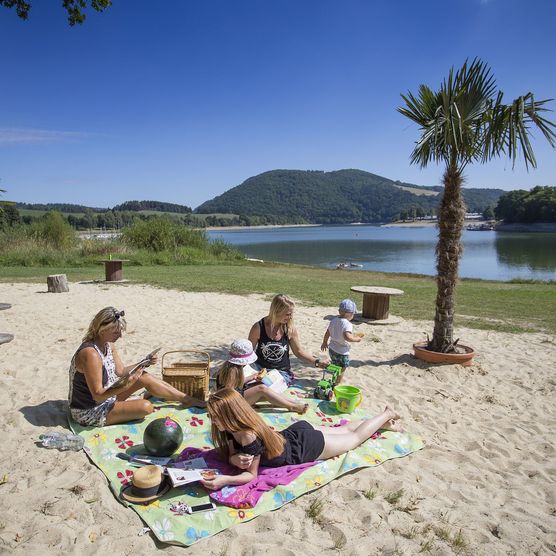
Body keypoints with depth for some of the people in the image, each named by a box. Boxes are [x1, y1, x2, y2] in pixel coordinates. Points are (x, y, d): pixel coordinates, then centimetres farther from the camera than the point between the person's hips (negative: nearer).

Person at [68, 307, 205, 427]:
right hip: (89, 414, -9)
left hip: (105, 398, 9)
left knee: (144, 378, 1)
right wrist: (124, 386, -44)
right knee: (146, 407, -22)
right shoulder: (90, 354, -31)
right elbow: (98, 395, -29)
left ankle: (186, 398, 14)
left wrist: (144, 363, -4)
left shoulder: (108, 345, -2)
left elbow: (120, 371, 8)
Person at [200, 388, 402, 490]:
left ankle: (386, 415, 39)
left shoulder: (250, 437, -37)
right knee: (341, 430, 28)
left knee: (355, 437, 18)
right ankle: (384, 421, 47)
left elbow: (251, 474, -29)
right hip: (295, 434, 7)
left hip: (309, 446, -7)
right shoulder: (232, 428, -15)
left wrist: (224, 480, -43)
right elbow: (231, 454, -6)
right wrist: (237, 459, -28)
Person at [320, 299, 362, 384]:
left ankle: (335, 380, 42)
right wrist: (356, 339, -20)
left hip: (332, 349, 8)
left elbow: (327, 333, 12)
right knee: (342, 369, 9)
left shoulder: (334, 320, 2)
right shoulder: (347, 324, -23)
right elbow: (347, 337, -36)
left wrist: (324, 342, 25)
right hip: (342, 351, -8)